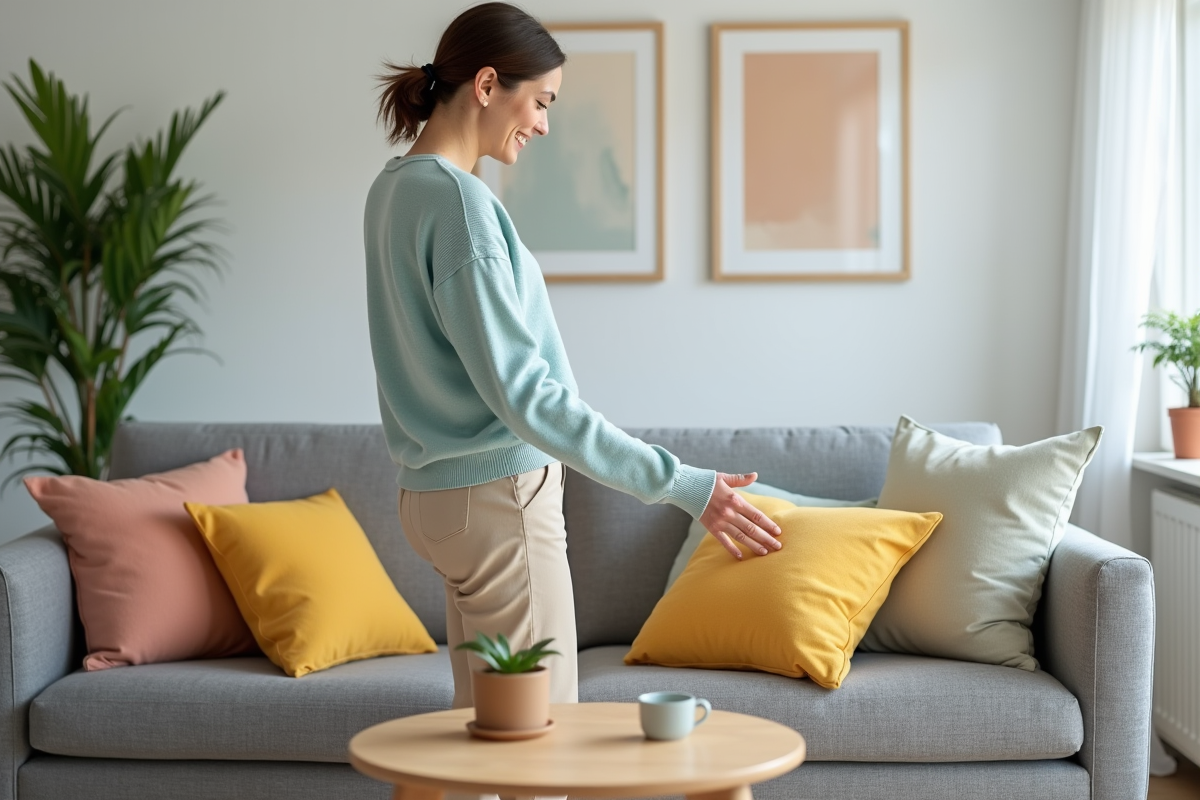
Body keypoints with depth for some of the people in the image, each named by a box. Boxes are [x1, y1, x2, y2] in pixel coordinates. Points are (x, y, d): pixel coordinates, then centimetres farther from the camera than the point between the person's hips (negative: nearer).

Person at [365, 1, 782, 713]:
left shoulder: (395, 187, 10)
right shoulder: (457, 200, -19)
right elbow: (521, 392, -25)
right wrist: (679, 483, -26)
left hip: (437, 488, 10)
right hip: (498, 494, -10)